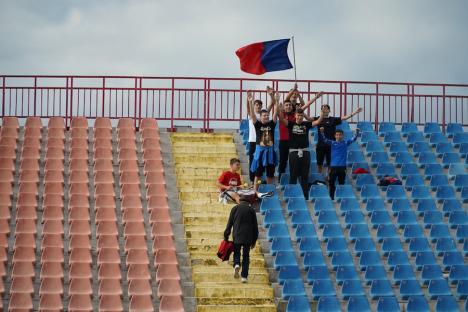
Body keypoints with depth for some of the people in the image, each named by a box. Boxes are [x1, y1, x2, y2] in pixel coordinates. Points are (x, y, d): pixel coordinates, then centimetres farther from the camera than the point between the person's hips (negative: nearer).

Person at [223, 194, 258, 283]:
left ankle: (236, 264, -16)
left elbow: (229, 223, 0)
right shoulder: (251, 210, 8)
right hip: (248, 238, 1)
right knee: (246, 256, 7)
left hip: (237, 236, -1)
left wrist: (226, 236, 4)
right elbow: (255, 226, 8)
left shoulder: (235, 208, 5)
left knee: (236, 253, 15)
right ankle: (244, 276, 2)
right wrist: (254, 241, 13)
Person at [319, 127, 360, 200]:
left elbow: (353, 139, -4)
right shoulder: (332, 143, 1)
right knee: (331, 183, 0)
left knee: (342, 183, 6)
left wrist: (357, 133, -22)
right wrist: (322, 132, -27)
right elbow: (324, 140, -10)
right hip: (333, 166, 0)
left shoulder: (345, 143, 4)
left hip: (342, 166, 0)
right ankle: (331, 197, 8)